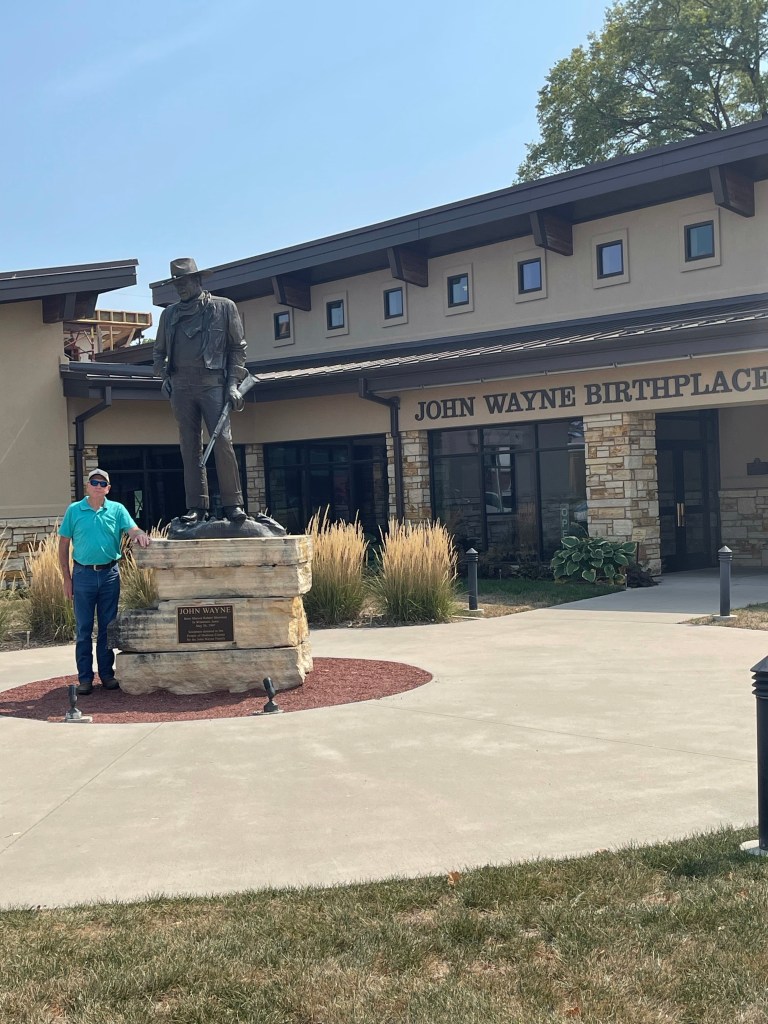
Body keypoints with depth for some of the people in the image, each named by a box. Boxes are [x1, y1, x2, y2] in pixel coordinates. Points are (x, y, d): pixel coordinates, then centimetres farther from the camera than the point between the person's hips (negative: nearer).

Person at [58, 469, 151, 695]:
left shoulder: (117, 509, 4)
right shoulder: (74, 510, 2)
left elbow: (133, 530, -7)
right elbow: (64, 545, 4)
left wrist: (140, 534, -32)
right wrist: (67, 578, -1)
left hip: (110, 574, 1)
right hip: (83, 574, -1)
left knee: (107, 627, 8)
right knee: (83, 629, 3)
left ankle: (107, 674, 18)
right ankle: (85, 678, 9)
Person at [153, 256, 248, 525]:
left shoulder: (224, 307, 7)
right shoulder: (169, 314, 17)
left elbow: (238, 347, 6)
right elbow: (159, 350, 26)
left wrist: (234, 383, -3)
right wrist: (164, 376, 8)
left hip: (212, 384, -3)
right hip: (181, 387, 4)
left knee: (222, 441, -14)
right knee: (190, 448, 2)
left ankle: (232, 503, -8)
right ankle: (197, 506, 5)